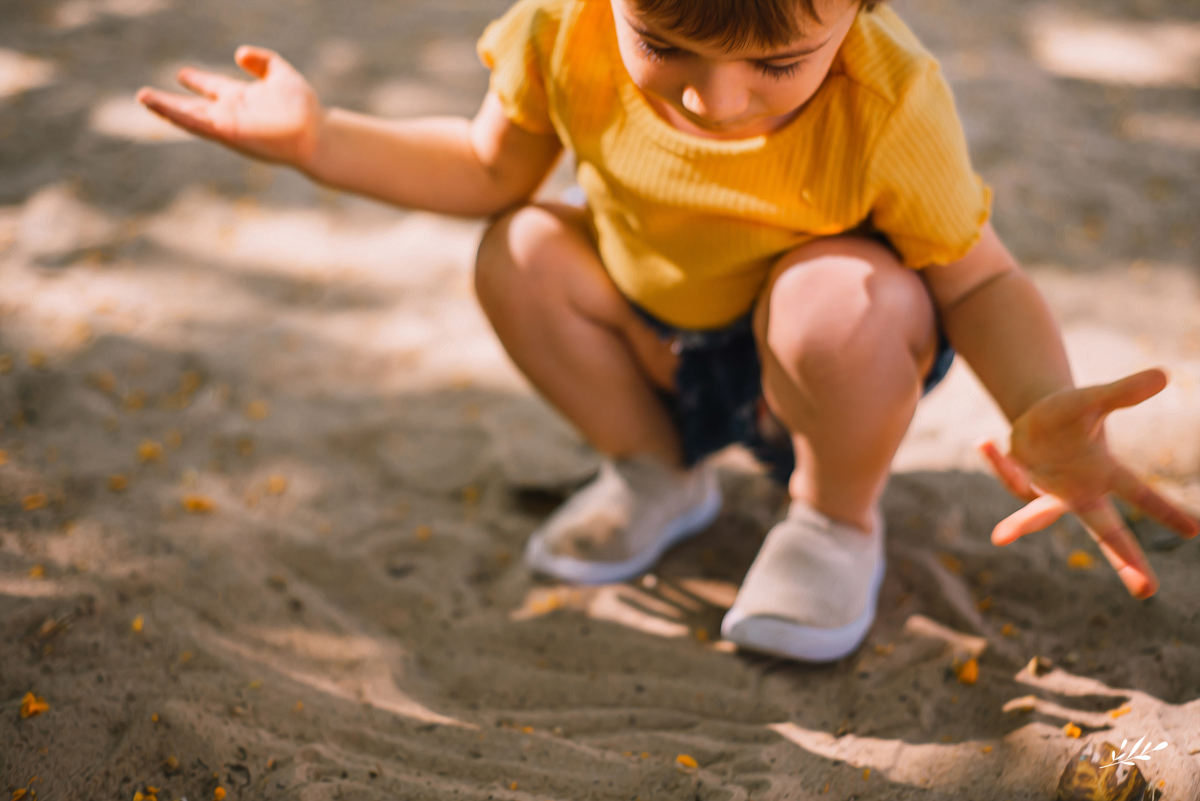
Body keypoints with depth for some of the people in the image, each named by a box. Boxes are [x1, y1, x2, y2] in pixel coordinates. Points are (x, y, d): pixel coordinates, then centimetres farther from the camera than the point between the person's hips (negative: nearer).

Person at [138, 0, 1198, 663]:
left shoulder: (891, 100, -31)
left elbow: (979, 280, -21)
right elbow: (493, 169, -4)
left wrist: (1044, 411, -42)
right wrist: (321, 139, -16)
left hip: (819, 367, -4)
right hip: (662, 345, 4)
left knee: (843, 302, -36)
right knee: (520, 256, -19)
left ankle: (837, 516, -3)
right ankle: (658, 475, 7)